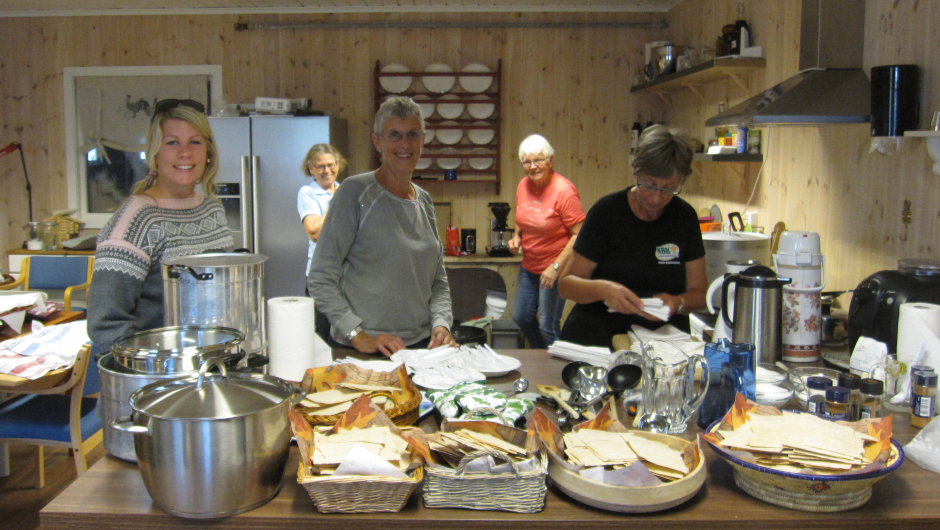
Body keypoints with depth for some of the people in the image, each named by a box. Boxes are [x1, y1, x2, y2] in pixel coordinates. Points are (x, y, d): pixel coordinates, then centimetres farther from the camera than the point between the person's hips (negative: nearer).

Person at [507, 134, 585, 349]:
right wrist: (516, 237, -1)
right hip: (529, 266, 8)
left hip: (555, 269, -7)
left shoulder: (563, 190, -19)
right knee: (521, 317, 17)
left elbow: (579, 234, -21)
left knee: (548, 326, 0)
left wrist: (556, 267, -24)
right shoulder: (523, 185, 2)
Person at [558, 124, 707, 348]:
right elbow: (567, 284, -1)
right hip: (596, 341, -2)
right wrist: (602, 289, -22)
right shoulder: (607, 211, -3)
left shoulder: (685, 218, 5)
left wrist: (677, 303, -11)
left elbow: (699, 292, 11)